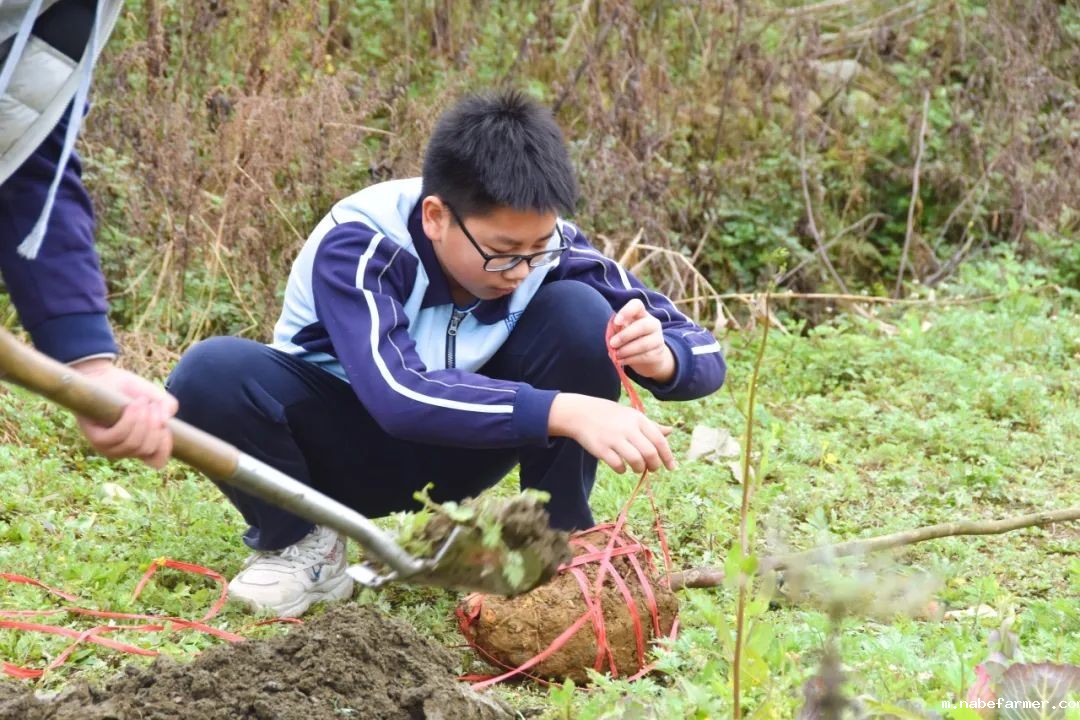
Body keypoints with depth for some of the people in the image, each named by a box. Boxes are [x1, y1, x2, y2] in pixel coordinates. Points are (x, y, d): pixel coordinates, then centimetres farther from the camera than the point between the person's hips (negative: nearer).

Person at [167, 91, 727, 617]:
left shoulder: (549, 244, -20)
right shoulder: (358, 245, -31)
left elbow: (699, 351, -15)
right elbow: (398, 395, -46)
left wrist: (662, 359, -40)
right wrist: (565, 411, -55)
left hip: (450, 458, 2)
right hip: (339, 436, -2)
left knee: (580, 314, -23)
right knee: (212, 374, -34)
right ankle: (297, 544, -8)